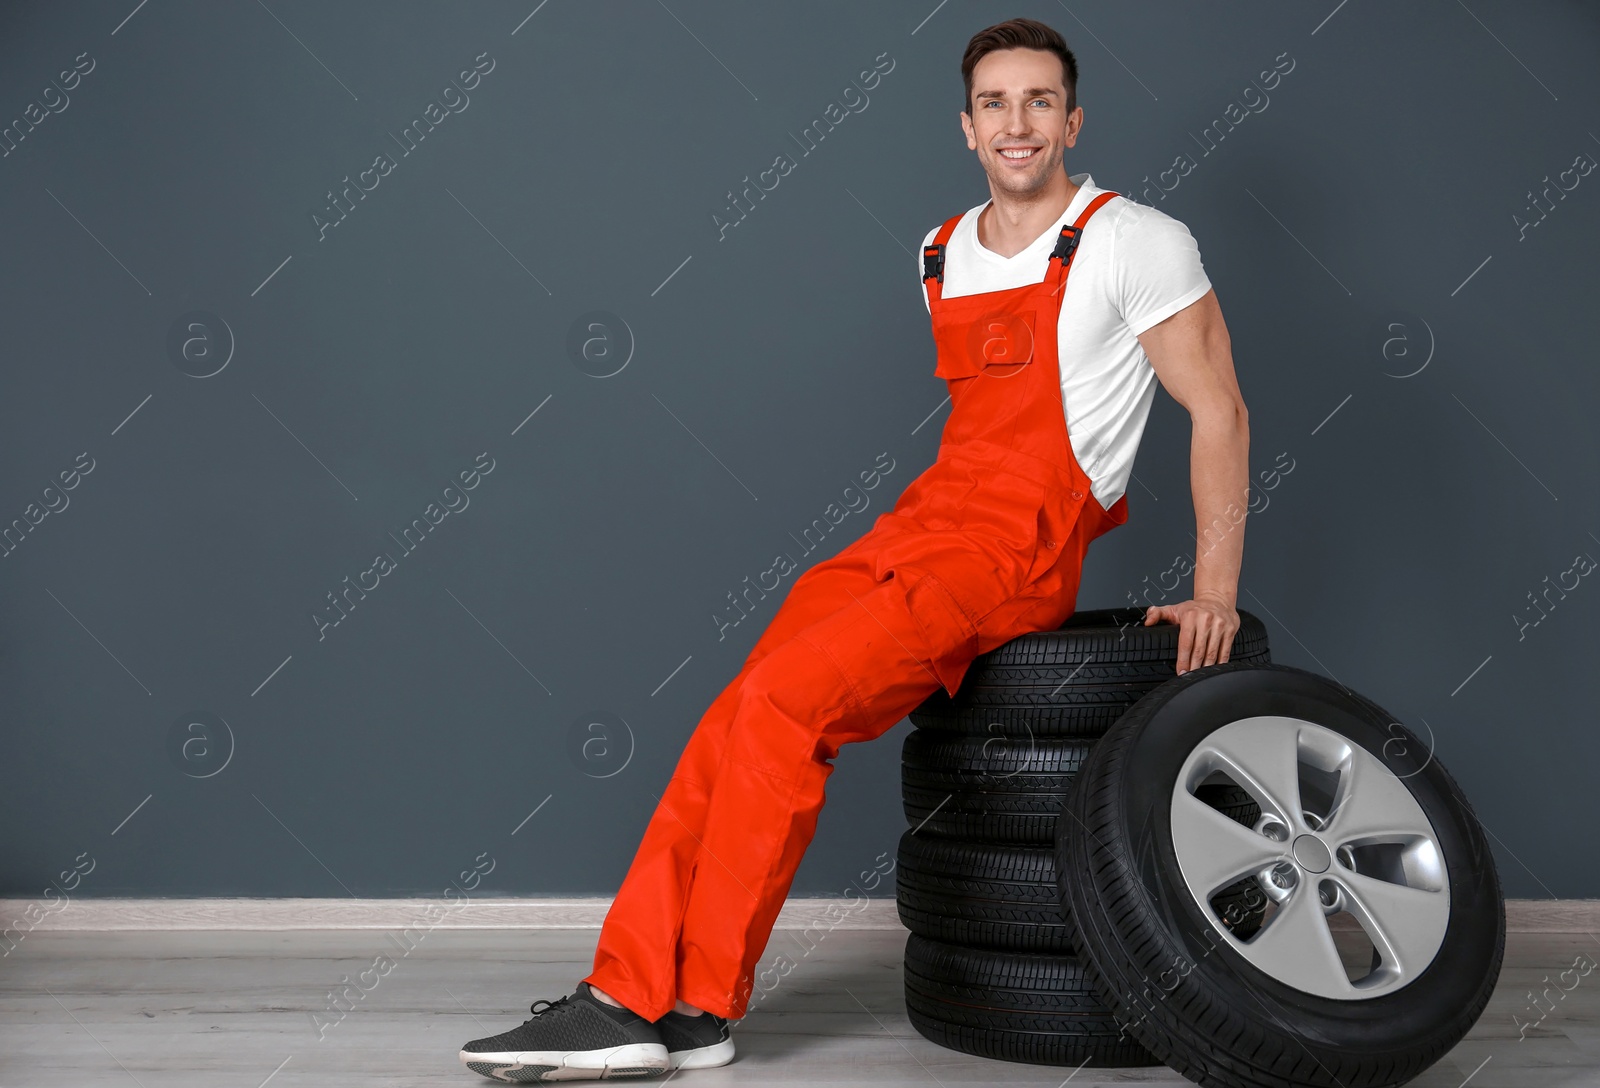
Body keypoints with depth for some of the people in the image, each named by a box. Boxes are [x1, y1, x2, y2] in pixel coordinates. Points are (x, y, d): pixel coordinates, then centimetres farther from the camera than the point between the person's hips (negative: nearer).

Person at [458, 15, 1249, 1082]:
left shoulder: (1136, 243, -3)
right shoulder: (944, 255, 17)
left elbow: (1219, 411, -3)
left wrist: (1215, 591, -7)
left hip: (1014, 553, -7)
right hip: (920, 518, 7)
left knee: (783, 701, -22)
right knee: (734, 721, -10)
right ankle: (630, 998, -8)